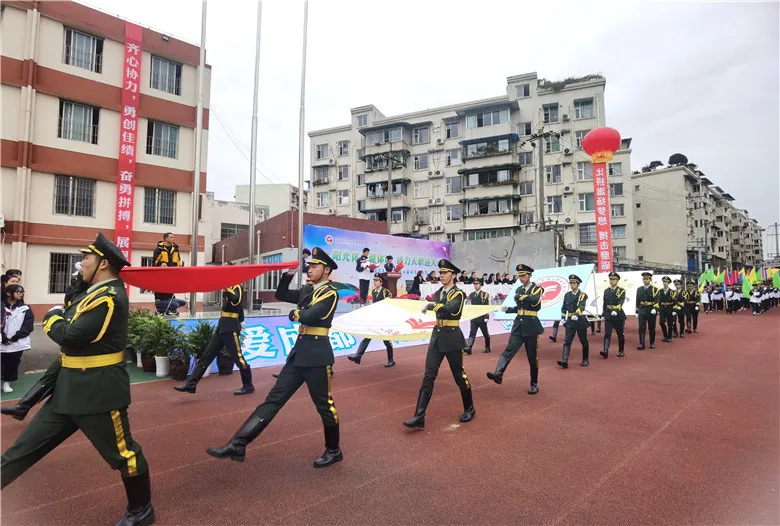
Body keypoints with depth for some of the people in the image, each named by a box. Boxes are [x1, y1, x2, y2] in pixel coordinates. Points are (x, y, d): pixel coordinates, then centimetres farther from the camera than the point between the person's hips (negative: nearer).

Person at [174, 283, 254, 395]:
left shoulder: (237, 288, -8)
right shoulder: (228, 288, 15)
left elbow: (235, 298, -34)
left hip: (231, 328, -8)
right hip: (221, 327, 9)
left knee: (238, 357, 0)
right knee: (206, 355, 6)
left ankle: (248, 386, 14)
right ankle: (191, 384, 9)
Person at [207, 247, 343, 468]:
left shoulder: (330, 293, -11)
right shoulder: (308, 290, 15)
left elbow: (309, 316, -24)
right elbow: (281, 295, 23)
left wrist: (295, 314, -2)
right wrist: (289, 274, 8)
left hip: (317, 355, -8)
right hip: (299, 353, 8)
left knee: (324, 404, 6)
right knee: (274, 399, 6)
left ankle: (334, 451, 25)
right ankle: (238, 445, 7)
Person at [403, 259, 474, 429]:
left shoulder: (458, 294, -10)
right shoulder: (437, 293, 12)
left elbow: (448, 308, -30)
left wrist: (429, 306, -19)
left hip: (452, 338, -6)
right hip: (437, 337, 6)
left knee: (459, 375, 7)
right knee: (428, 376, -1)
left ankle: (469, 409, 29)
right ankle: (419, 416, -2)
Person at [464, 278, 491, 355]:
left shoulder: (485, 295, -5)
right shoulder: (471, 295, 9)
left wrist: (486, 317, -15)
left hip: (482, 318, -3)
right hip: (473, 318, 3)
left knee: (485, 334, 10)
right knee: (472, 333, -6)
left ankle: (487, 348, 26)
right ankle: (468, 348, -14)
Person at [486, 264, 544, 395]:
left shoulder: (537, 289, -4)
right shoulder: (519, 290, 13)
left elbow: (535, 301, -26)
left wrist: (520, 296, -25)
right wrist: (508, 309, 6)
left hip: (531, 326, -4)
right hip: (518, 325, 5)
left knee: (532, 356, 3)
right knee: (509, 349, -12)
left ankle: (534, 384, 16)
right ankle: (498, 374, -25)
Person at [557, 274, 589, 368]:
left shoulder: (583, 295, -6)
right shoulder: (567, 295, 8)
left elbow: (581, 307, -23)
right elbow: (564, 308, 16)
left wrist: (576, 315, -39)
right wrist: (563, 318, 5)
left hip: (580, 321, -3)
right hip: (570, 321, 3)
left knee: (584, 342, 9)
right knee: (567, 341, -8)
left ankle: (585, 360, 24)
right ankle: (564, 360, -16)